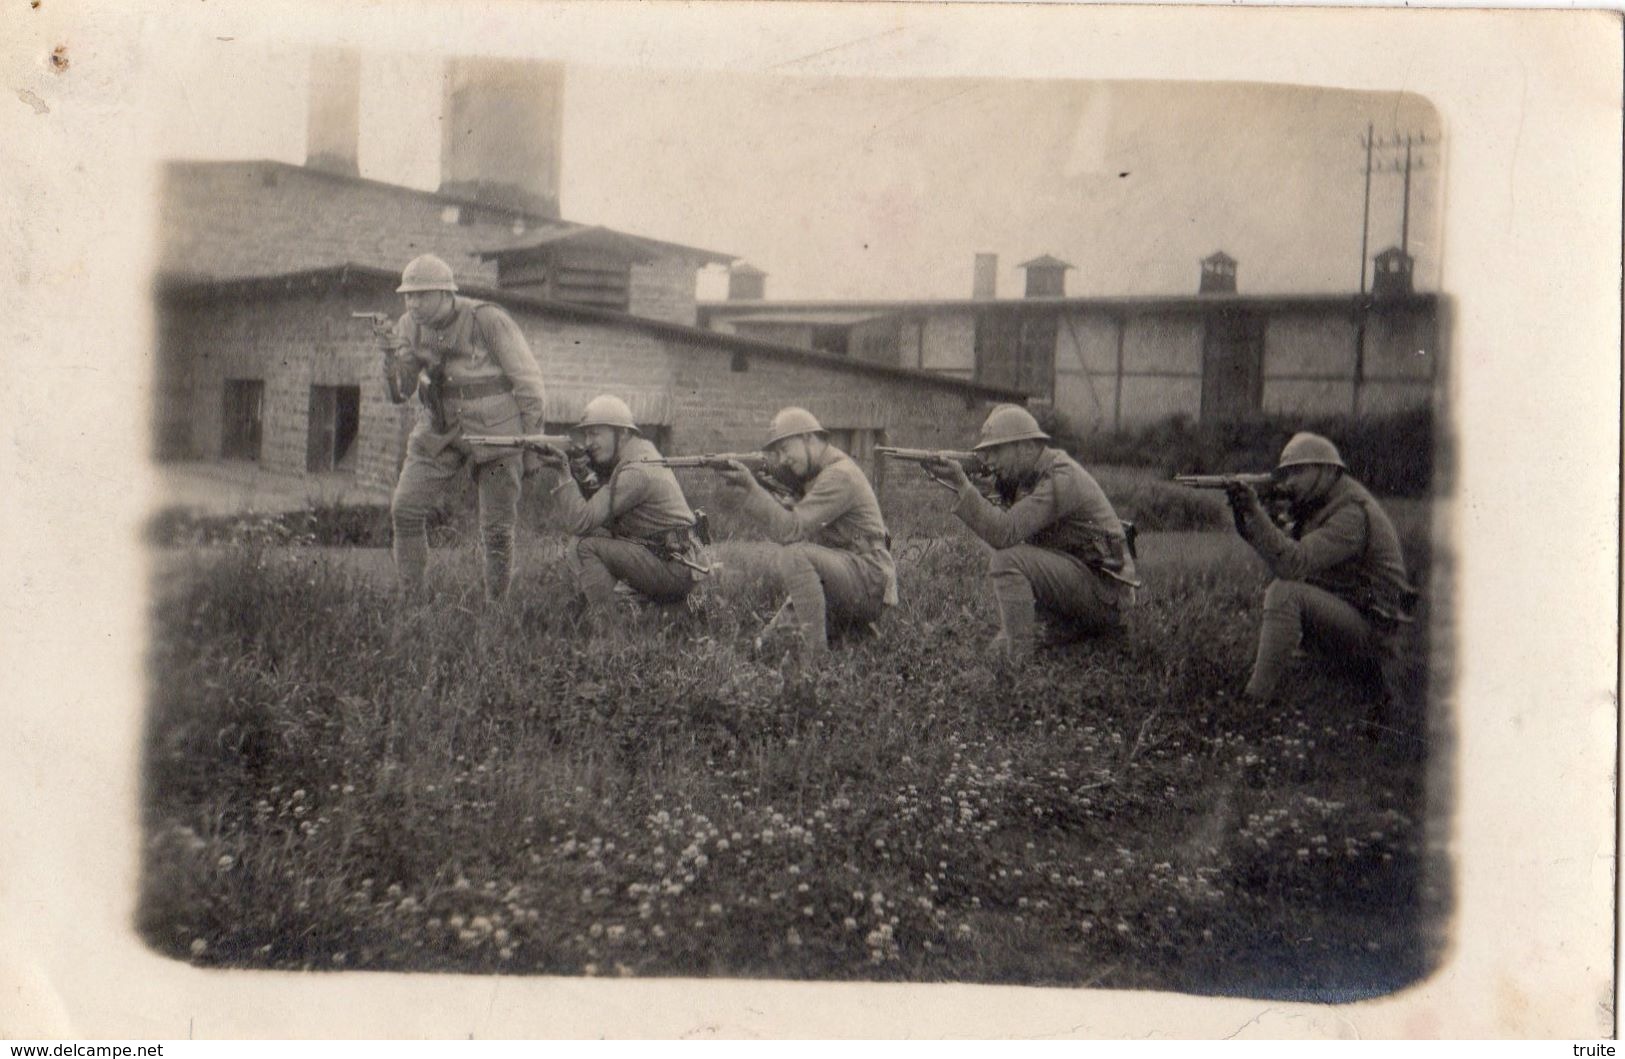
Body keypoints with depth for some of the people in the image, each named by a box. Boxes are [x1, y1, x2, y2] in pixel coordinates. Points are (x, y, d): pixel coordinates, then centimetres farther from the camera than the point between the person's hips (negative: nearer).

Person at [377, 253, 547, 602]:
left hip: (496, 432, -4)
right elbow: (399, 392, 4)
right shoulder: (411, 326, 0)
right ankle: (411, 598, 1)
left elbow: (528, 383, -9)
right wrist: (391, 355, -17)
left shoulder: (489, 320, -15)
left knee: (496, 529, 0)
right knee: (405, 509, -8)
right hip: (441, 431, 5)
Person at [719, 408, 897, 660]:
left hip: (868, 583, -10)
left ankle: (816, 656, -28)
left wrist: (751, 487, -29)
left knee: (794, 556, -31)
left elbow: (791, 530, -25)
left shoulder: (839, 475, -17)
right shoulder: (812, 475, 16)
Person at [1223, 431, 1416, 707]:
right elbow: (1282, 548, 7)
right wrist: (1244, 517, -8)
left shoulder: (1352, 514, -20)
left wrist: (1255, 511, -32)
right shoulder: (1324, 507, 13)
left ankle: (1255, 702, -29)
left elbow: (1293, 563, -30)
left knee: (1285, 593, -28)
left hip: (1368, 630, -11)